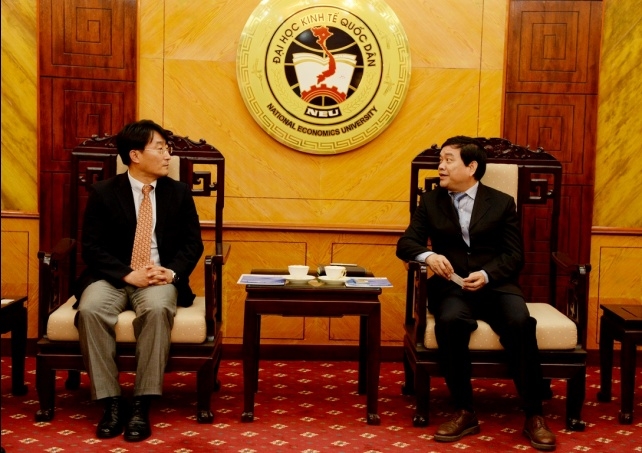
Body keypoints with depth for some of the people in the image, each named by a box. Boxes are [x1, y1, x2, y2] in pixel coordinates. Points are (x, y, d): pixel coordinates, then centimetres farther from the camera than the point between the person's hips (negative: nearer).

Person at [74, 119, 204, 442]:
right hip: (112, 277, 0)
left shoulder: (179, 192, 9)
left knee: (157, 308, -36)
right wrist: (129, 274, -19)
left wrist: (171, 272, -14)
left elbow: (193, 243, 7)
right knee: (91, 309, -34)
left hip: (161, 277, 0)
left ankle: (141, 407, -29)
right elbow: (91, 247, -3)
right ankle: (111, 403, -24)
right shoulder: (103, 192, 2)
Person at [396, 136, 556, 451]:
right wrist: (428, 255, -18)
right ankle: (465, 412, -23)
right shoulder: (430, 202, 13)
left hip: (496, 284, 0)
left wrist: (487, 275, -17)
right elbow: (406, 243, 6)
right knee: (449, 321, -34)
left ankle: (533, 416, -20)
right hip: (452, 286, 0)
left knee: (520, 322, -31)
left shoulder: (502, 202, 9)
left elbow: (514, 255, 3)